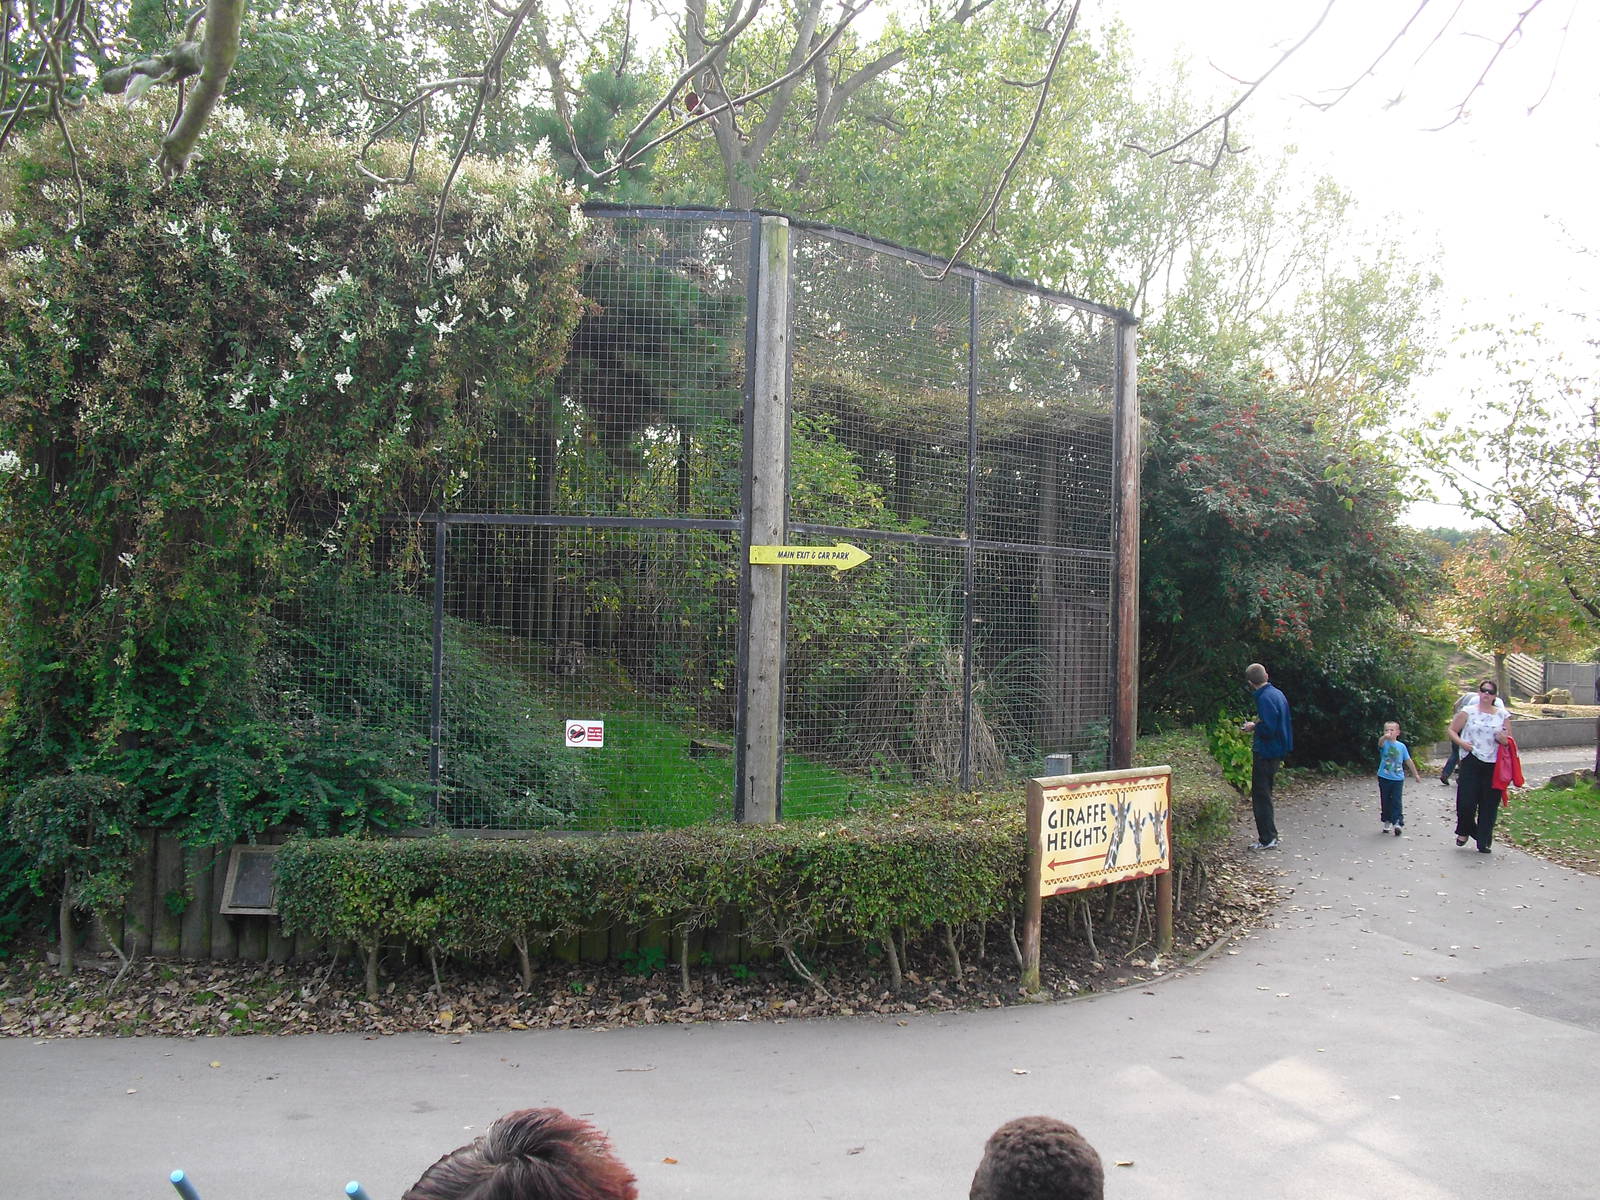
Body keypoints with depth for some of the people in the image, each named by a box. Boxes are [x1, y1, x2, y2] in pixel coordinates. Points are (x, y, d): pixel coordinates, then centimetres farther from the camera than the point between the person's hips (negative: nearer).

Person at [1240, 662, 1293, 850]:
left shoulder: (1265, 698, -19)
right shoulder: (1278, 694, 10)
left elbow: (1268, 728, -25)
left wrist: (1253, 727, -8)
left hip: (1265, 753, -10)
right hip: (1278, 752, 10)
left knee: (1261, 795, -2)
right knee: (1265, 794, 17)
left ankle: (1267, 839, 0)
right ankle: (1271, 835, 23)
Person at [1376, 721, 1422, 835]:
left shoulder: (1401, 746, 1)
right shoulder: (1384, 743, -7)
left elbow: (1409, 761, 11)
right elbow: (1380, 743, -34)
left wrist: (1416, 774, 17)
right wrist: (1385, 737, -58)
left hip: (1398, 778, 0)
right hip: (1384, 777, 0)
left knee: (1396, 801, -4)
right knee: (1385, 801, 9)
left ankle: (1397, 822, -5)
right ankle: (1387, 822, 22)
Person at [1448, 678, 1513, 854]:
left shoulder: (1502, 714, 9)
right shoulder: (1468, 712, 4)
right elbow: (1452, 730, 8)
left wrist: (1504, 739, -9)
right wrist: (1462, 743, -10)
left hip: (1494, 765, 1)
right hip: (1471, 762, -1)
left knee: (1489, 804, 2)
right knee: (1466, 801, -6)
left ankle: (1484, 841, 11)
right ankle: (1464, 831, 21)